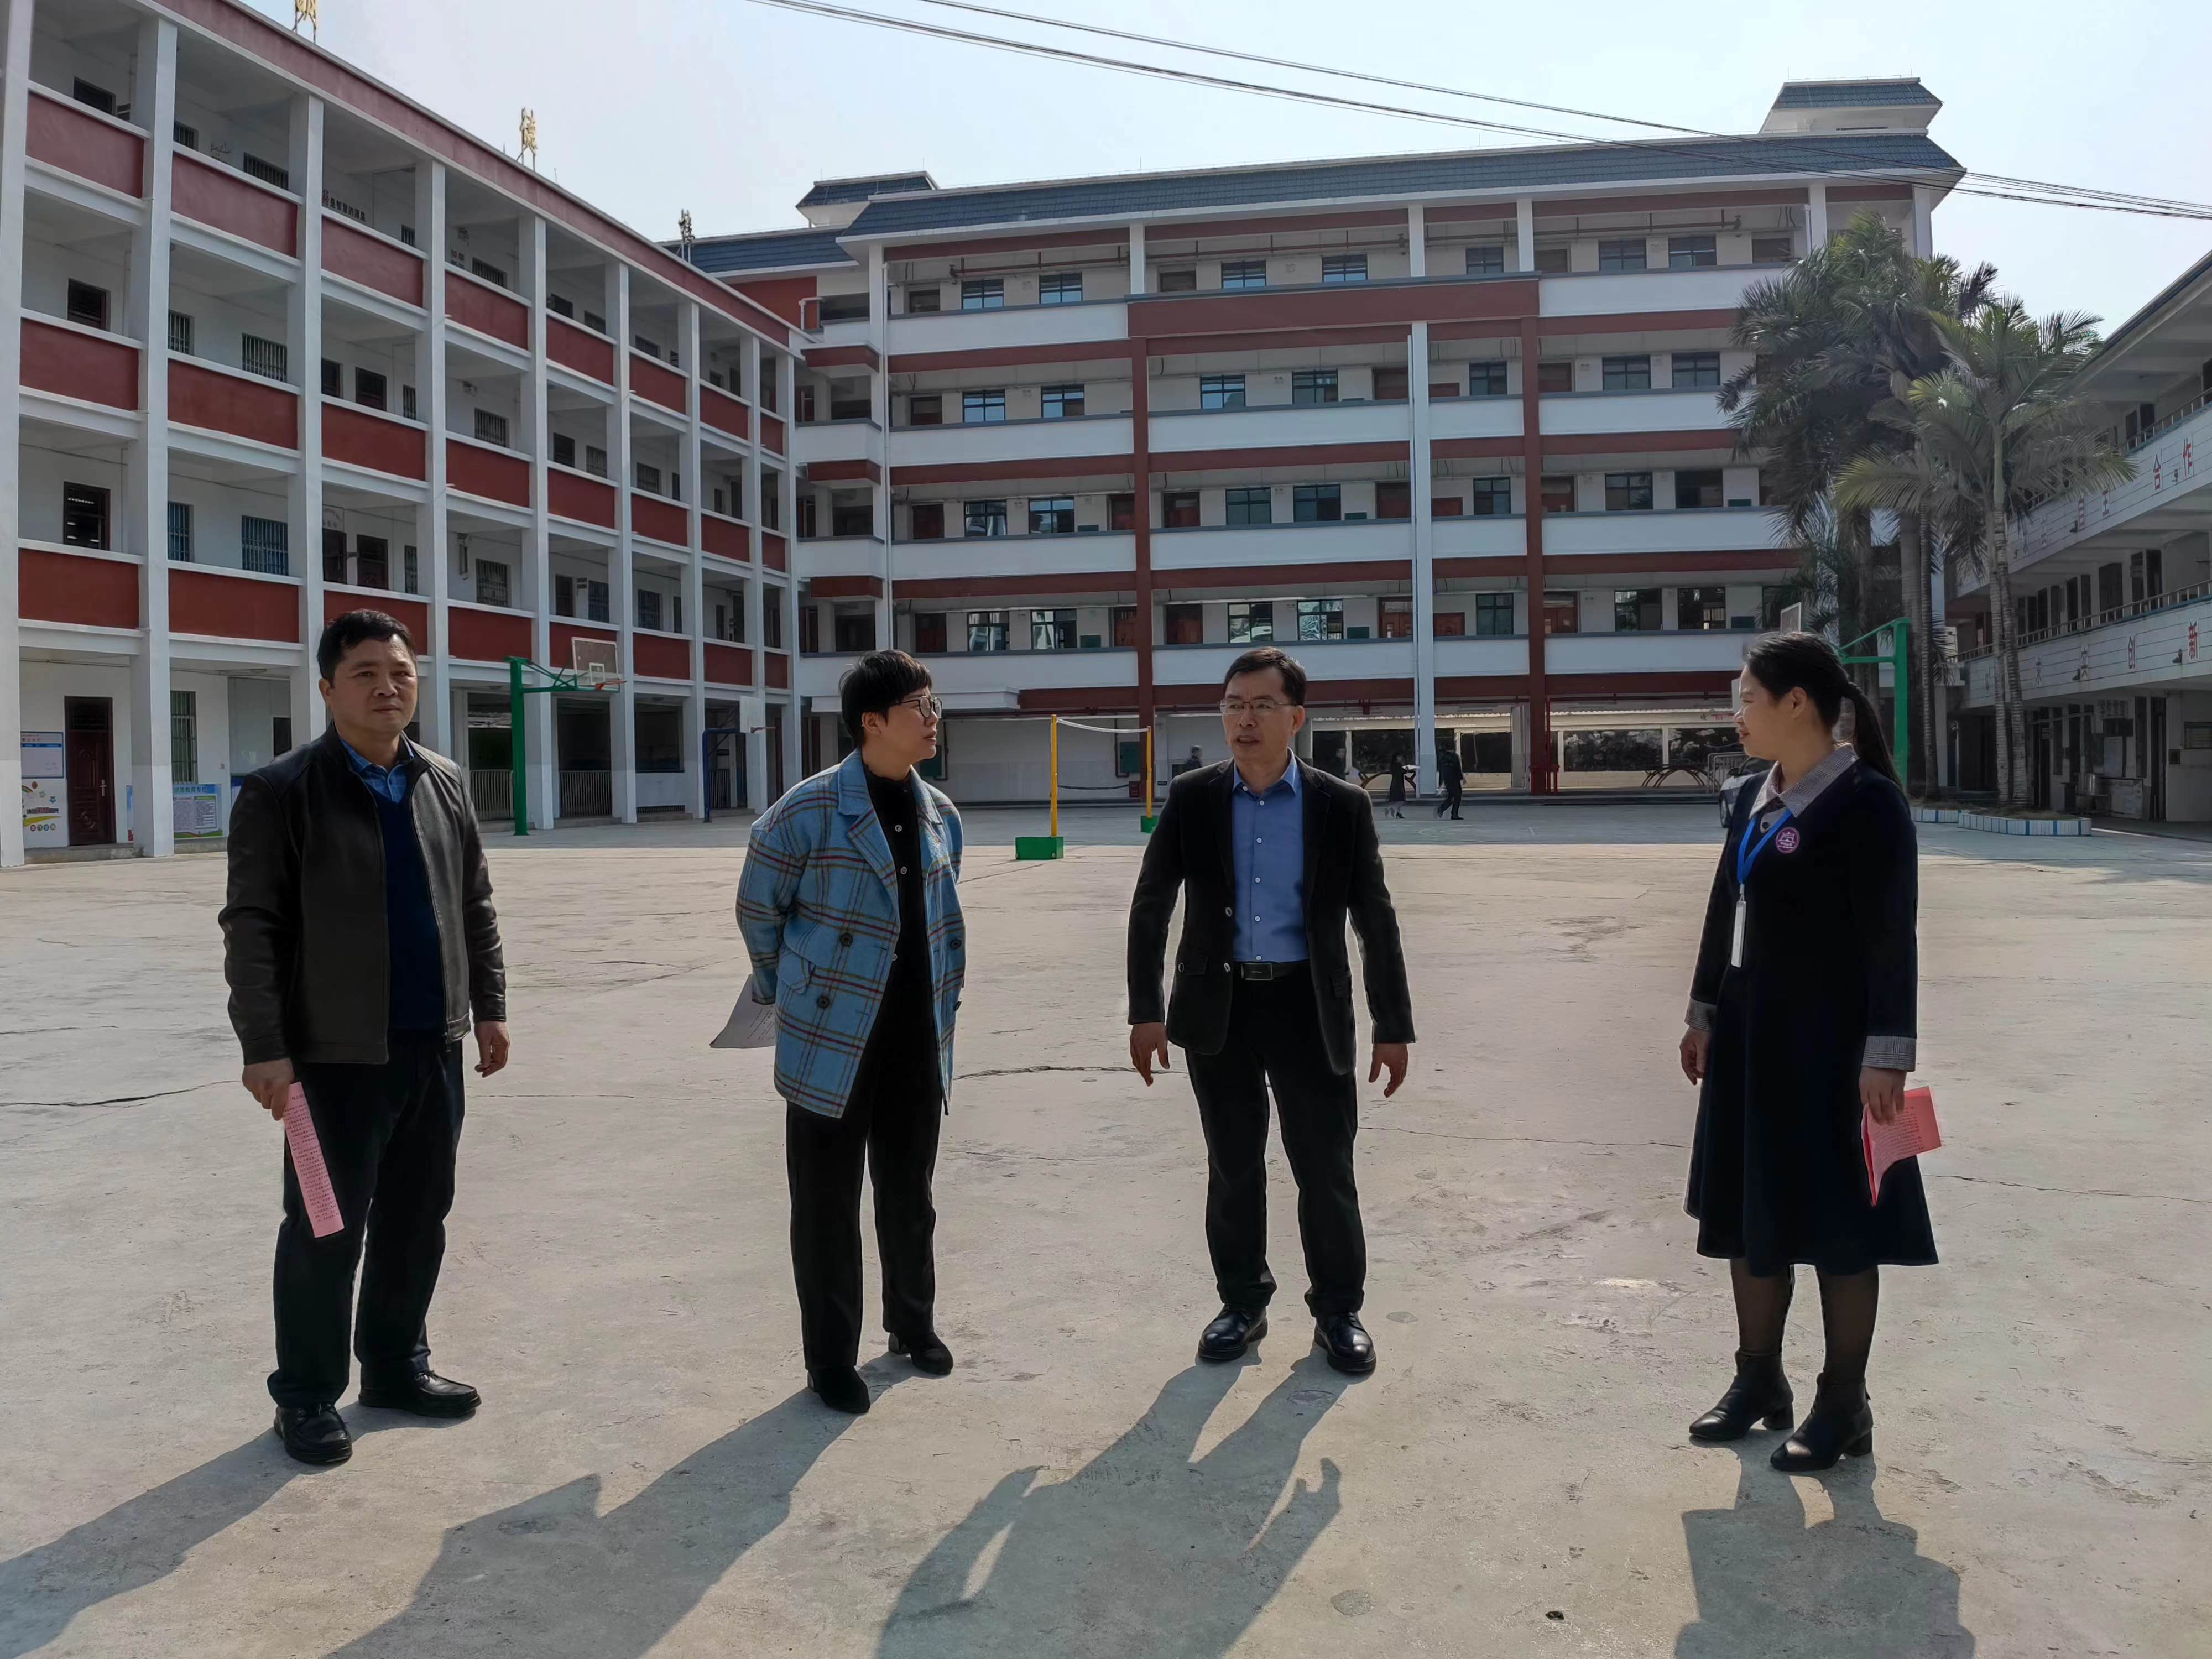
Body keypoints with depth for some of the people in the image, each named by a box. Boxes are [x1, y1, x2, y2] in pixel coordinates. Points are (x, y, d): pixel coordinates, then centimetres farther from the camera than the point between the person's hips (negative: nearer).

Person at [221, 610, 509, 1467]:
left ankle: (396, 1363, 31)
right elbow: (252, 928, -11)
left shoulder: (444, 782, 10)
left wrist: (488, 1005, 13)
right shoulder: (280, 792, -8)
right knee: (326, 1230, 4)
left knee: (417, 1218, 15)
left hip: (434, 1044, 6)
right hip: (337, 1052, -5)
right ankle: (307, 1394, 20)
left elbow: (474, 903, 15)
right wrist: (265, 1047, -15)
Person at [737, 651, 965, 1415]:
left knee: (909, 1192, 18)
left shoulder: (939, 815, 6)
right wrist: (791, 994, 5)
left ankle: (913, 1323, 38)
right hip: (832, 1039, -5)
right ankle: (831, 1359, 20)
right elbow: (758, 909, -2)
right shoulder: (809, 812, -13)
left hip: (917, 1039, 5)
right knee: (827, 1203, 6)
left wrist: (946, 999, 14)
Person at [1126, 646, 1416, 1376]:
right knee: (1234, 1168, 12)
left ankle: (1338, 1311, 24)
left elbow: (1376, 923, 0)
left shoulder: (1342, 806, -3)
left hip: (1308, 1005, -1)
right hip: (1218, 1006, 1)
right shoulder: (1191, 799, -1)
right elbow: (1150, 908, 3)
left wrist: (1394, 1028, -1)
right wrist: (1145, 1012, -2)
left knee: (1325, 1170, 6)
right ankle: (1242, 1303, 29)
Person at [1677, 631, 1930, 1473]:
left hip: (1827, 1039, -8)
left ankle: (1843, 1404, 18)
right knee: (1749, 1211, 14)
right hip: (1751, 1034, 8)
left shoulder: (1864, 801, -13)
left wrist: (1886, 1055, -19)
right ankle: (1759, 1380, 28)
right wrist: (1705, 1014, 17)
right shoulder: (1755, 800, 10)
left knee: (1834, 1216, 3)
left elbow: (1892, 936, -16)